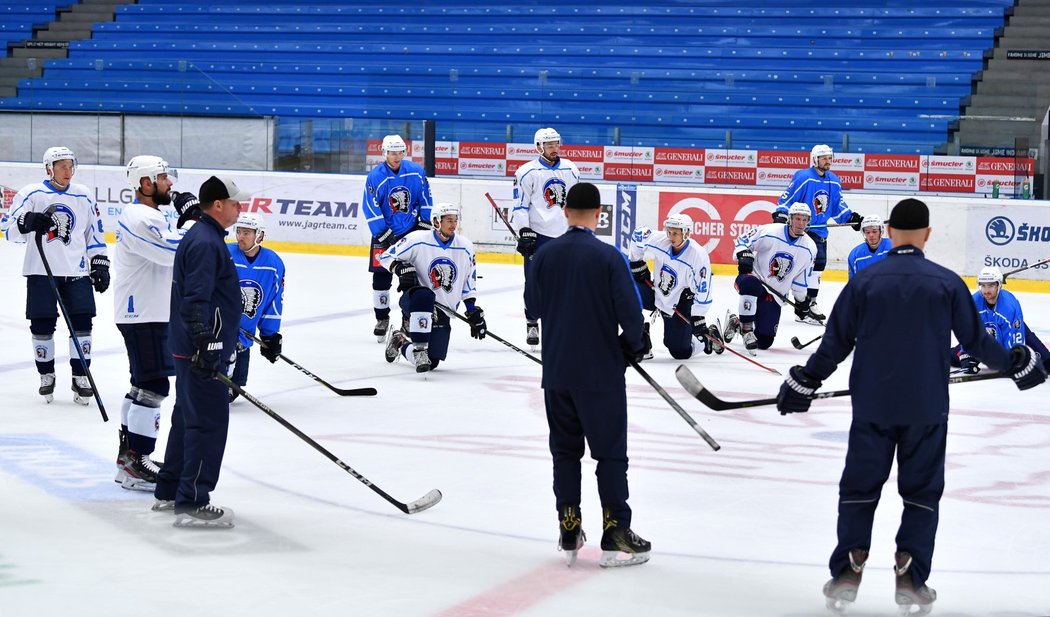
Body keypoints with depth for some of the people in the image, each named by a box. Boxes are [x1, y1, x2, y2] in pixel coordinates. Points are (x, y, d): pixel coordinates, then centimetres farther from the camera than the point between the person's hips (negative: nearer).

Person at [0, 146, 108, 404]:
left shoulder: (84, 196, 9)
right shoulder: (32, 194, -2)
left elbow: (95, 233, 16)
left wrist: (100, 264, 11)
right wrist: (28, 222, -29)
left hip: (77, 271, 2)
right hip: (41, 271, -2)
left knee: (81, 322, -4)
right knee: (42, 324, 0)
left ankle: (80, 377, 7)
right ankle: (46, 375, 17)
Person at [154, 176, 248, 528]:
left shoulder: (203, 237, 17)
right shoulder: (205, 243, -17)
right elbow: (195, 299, -25)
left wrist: (225, 340, 33)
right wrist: (207, 344, -31)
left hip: (194, 349, 11)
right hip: (202, 351, -11)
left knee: (188, 417, 18)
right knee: (210, 421, -9)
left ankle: (170, 492, 27)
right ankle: (192, 503, -9)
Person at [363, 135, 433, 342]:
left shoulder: (416, 172, -4)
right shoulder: (375, 177, -13)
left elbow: (425, 198, 7)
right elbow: (371, 209, -14)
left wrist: (426, 223, 5)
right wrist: (384, 234, -19)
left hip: (411, 230, 2)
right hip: (384, 233, -2)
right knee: (381, 276, -1)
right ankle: (381, 318, 12)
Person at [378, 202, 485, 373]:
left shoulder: (465, 247, 3)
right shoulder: (418, 240, -9)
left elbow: (469, 283, 12)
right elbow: (386, 256, -3)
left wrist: (473, 311, 8)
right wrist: (400, 267, -23)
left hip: (442, 311, 4)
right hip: (413, 300, -4)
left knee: (432, 362, -6)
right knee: (424, 295, -43)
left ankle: (400, 342, 27)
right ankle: (419, 350, -32)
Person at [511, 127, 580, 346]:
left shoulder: (570, 170, 9)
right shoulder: (528, 172, -6)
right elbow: (520, 205, -6)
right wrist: (523, 232, -13)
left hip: (566, 234, 4)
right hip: (538, 235, -4)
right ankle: (532, 325, 9)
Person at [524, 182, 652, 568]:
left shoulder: (545, 255, -2)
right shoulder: (608, 257, -15)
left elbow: (533, 305, 9)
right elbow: (630, 310, -15)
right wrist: (636, 344, 4)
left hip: (556, 370, 4)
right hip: (601, 370, -4)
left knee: (564, 449, 14)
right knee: (610, 452, 4)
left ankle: (569, 532, 16)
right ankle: (615, 535, 4)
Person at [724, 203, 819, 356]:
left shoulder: (809, 248, 0)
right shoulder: (769, 232, -14)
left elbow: (802, 279, 12)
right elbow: (743, 240, -3)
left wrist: (802, 302, 15)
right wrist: (744, 255, -22)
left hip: (775, 294, 4)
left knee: (764, 342, -3)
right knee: (749, 283, -44)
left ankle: (736, 323, 29)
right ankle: (746, 330, -27)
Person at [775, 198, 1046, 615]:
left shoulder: (864, 281, -4)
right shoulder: (947, 283, -4)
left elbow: (836, 343, -1)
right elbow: (976, 340, 3)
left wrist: (803, 383, 10)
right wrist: (1016, 364, 20)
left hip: (872, 405, 0)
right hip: (927, 408, 0)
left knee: (860, 487, 12)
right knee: (922, 491, 10)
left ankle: (847, 573, 7)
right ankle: (910, 580, 4)